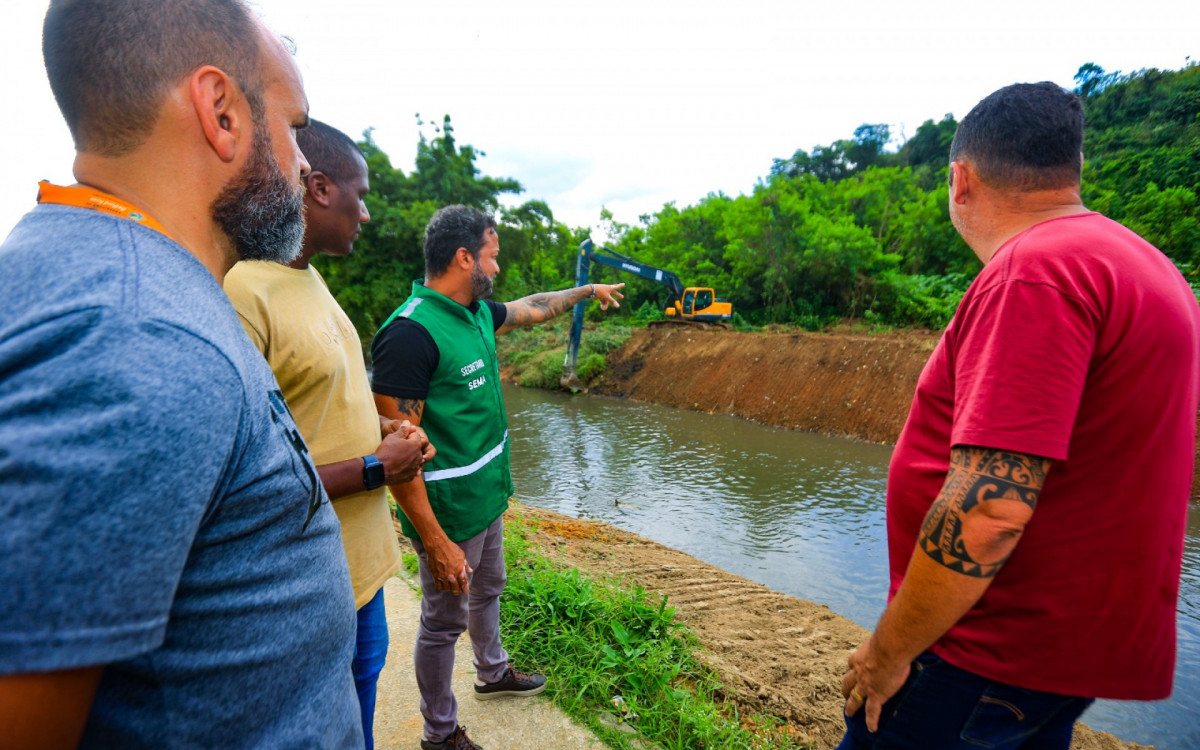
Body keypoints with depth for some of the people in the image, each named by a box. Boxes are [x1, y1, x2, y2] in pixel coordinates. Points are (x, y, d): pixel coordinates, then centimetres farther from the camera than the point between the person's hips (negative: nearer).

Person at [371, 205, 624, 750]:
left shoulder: (478, 312, 1)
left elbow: (533, 307, 23)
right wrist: (436, 542, -24)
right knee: (444, 622, 11)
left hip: (489, 496, 9)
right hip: (448, 512, -9)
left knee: (488, 590, 28)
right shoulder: (410, 333, -26)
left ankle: (493, 673, 53)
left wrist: (589, 290, 33)